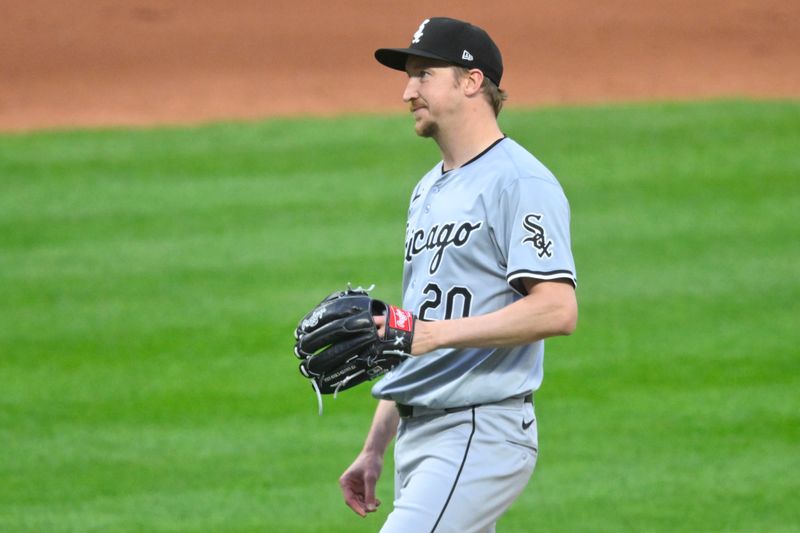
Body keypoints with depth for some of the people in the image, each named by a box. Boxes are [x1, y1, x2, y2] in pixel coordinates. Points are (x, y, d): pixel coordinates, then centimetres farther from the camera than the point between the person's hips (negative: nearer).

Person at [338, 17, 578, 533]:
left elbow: (558, 310, -22)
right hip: (419, 435, 10)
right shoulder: (428, 191, 20)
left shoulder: (519, 181, -10)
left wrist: (436, 333, -26)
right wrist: (374, 449, 20)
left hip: (481, 433, -10)